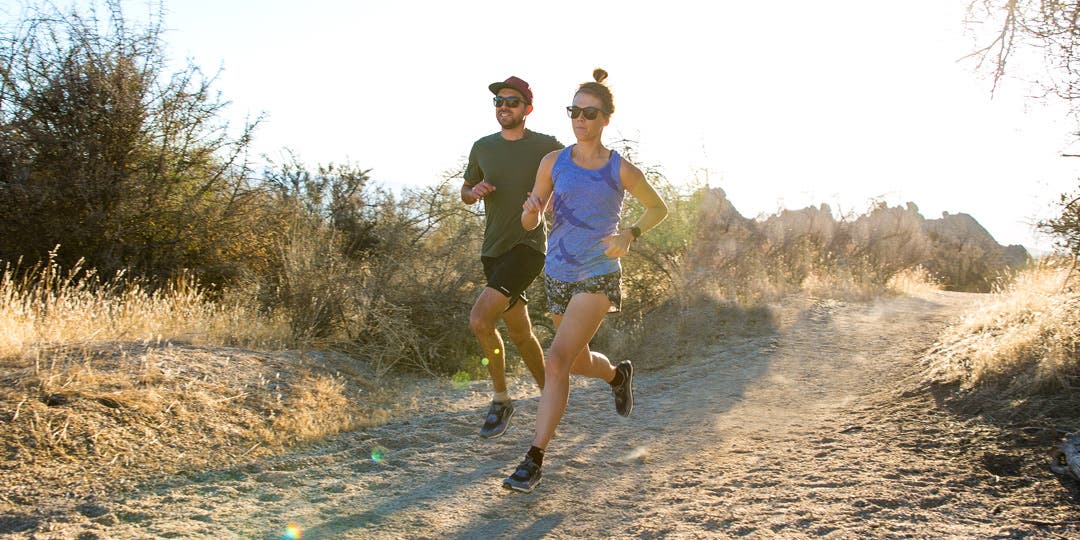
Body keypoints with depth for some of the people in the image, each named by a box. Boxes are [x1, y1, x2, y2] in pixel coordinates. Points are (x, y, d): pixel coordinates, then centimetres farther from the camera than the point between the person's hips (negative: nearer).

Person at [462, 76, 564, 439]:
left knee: (479, 319, -21)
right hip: (493, 251, 6)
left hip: (528, 247, -6)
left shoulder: (547, 147, -5)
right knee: (520, 333, 14)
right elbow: (465, 194, 20)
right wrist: (474, 192, -5)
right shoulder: (482, 148, 8)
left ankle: (501, 399, -1)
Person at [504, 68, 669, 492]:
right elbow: (531, 224, 4)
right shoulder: (554, 162, 1)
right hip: (558, 274, 5)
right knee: (579, 363, 20)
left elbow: (658, 208, 10)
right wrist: (530, 211, -20)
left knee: (557, 360, -19)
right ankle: (618, 374, 56)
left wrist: (630, 235, -8)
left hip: (598, 276, -5)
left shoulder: (621, 171, -5)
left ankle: (534, 460, -14)